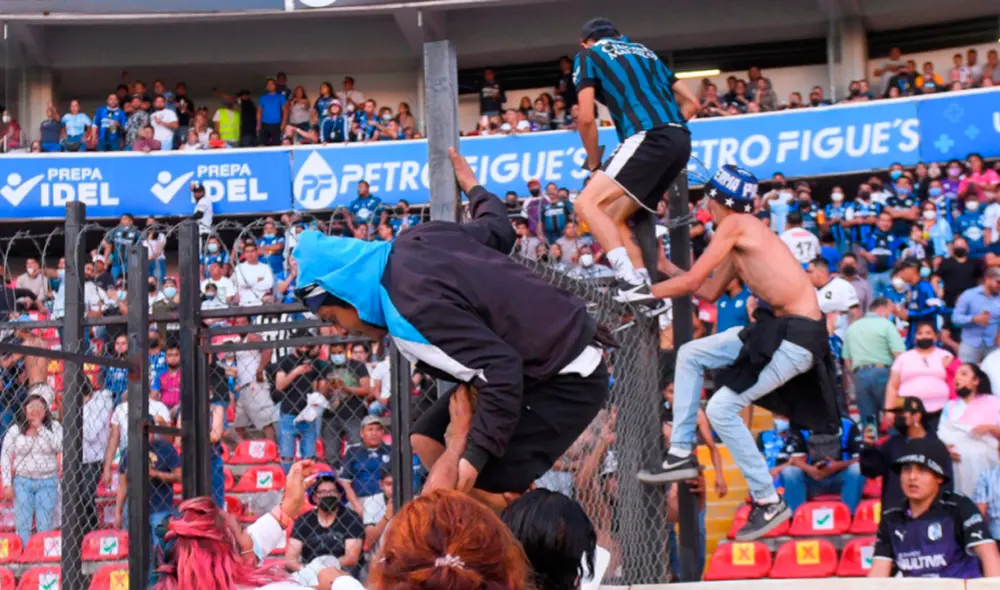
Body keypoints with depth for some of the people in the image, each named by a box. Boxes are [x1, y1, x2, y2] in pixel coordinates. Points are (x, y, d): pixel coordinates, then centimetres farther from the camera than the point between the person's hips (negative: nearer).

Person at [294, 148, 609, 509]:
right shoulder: (416, 239, -1)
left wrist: (474, 458, -27)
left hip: (567, 381, -11)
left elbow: (500, 370, -32)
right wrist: (473, 188, 37)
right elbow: (498, 230, 16)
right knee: (428, 440, 11)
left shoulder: (413, 308, -27)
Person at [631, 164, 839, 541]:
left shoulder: (735, 225, -11)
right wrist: (664, 266, 28)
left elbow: (692, 282, -11)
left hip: (799, 336, -10)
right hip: (775, 326, 10)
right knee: (691, 355, 13)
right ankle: (681, 454, 15)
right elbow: (709, 292, 25)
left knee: (722, 408, -11)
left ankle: (769, 502, -2)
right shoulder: (737, 247, 15)